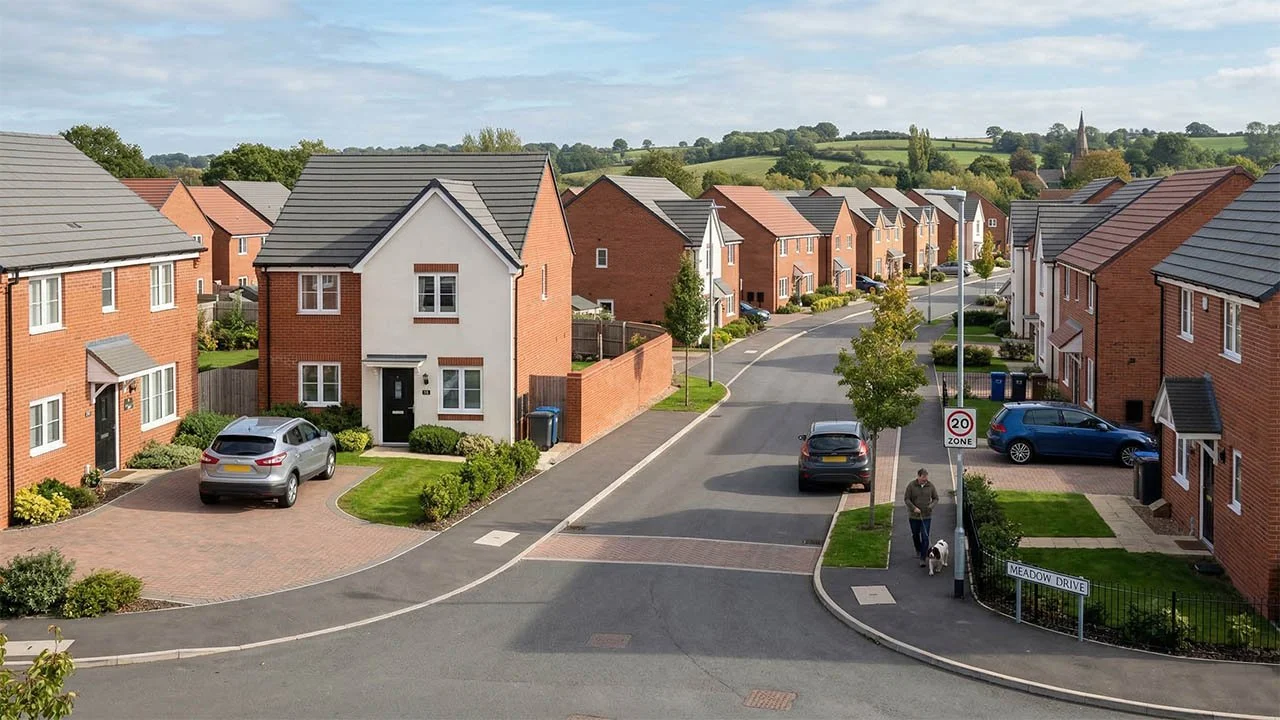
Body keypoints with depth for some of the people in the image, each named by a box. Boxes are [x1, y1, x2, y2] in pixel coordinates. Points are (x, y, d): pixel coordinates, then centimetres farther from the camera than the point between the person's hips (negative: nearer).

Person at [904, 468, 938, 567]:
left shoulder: (930, 486, -2)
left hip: (926, 515, 0)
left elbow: (936, 498, 7)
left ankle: (923, 558, -3)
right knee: (915, 535, 16)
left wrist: (931, 506, -13)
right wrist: (914, 508, -18)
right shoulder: (911, 486, -8)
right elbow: (907, 499, -5)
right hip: (914, 515, 0)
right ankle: (918, 550, 44)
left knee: (925, 537, -7)